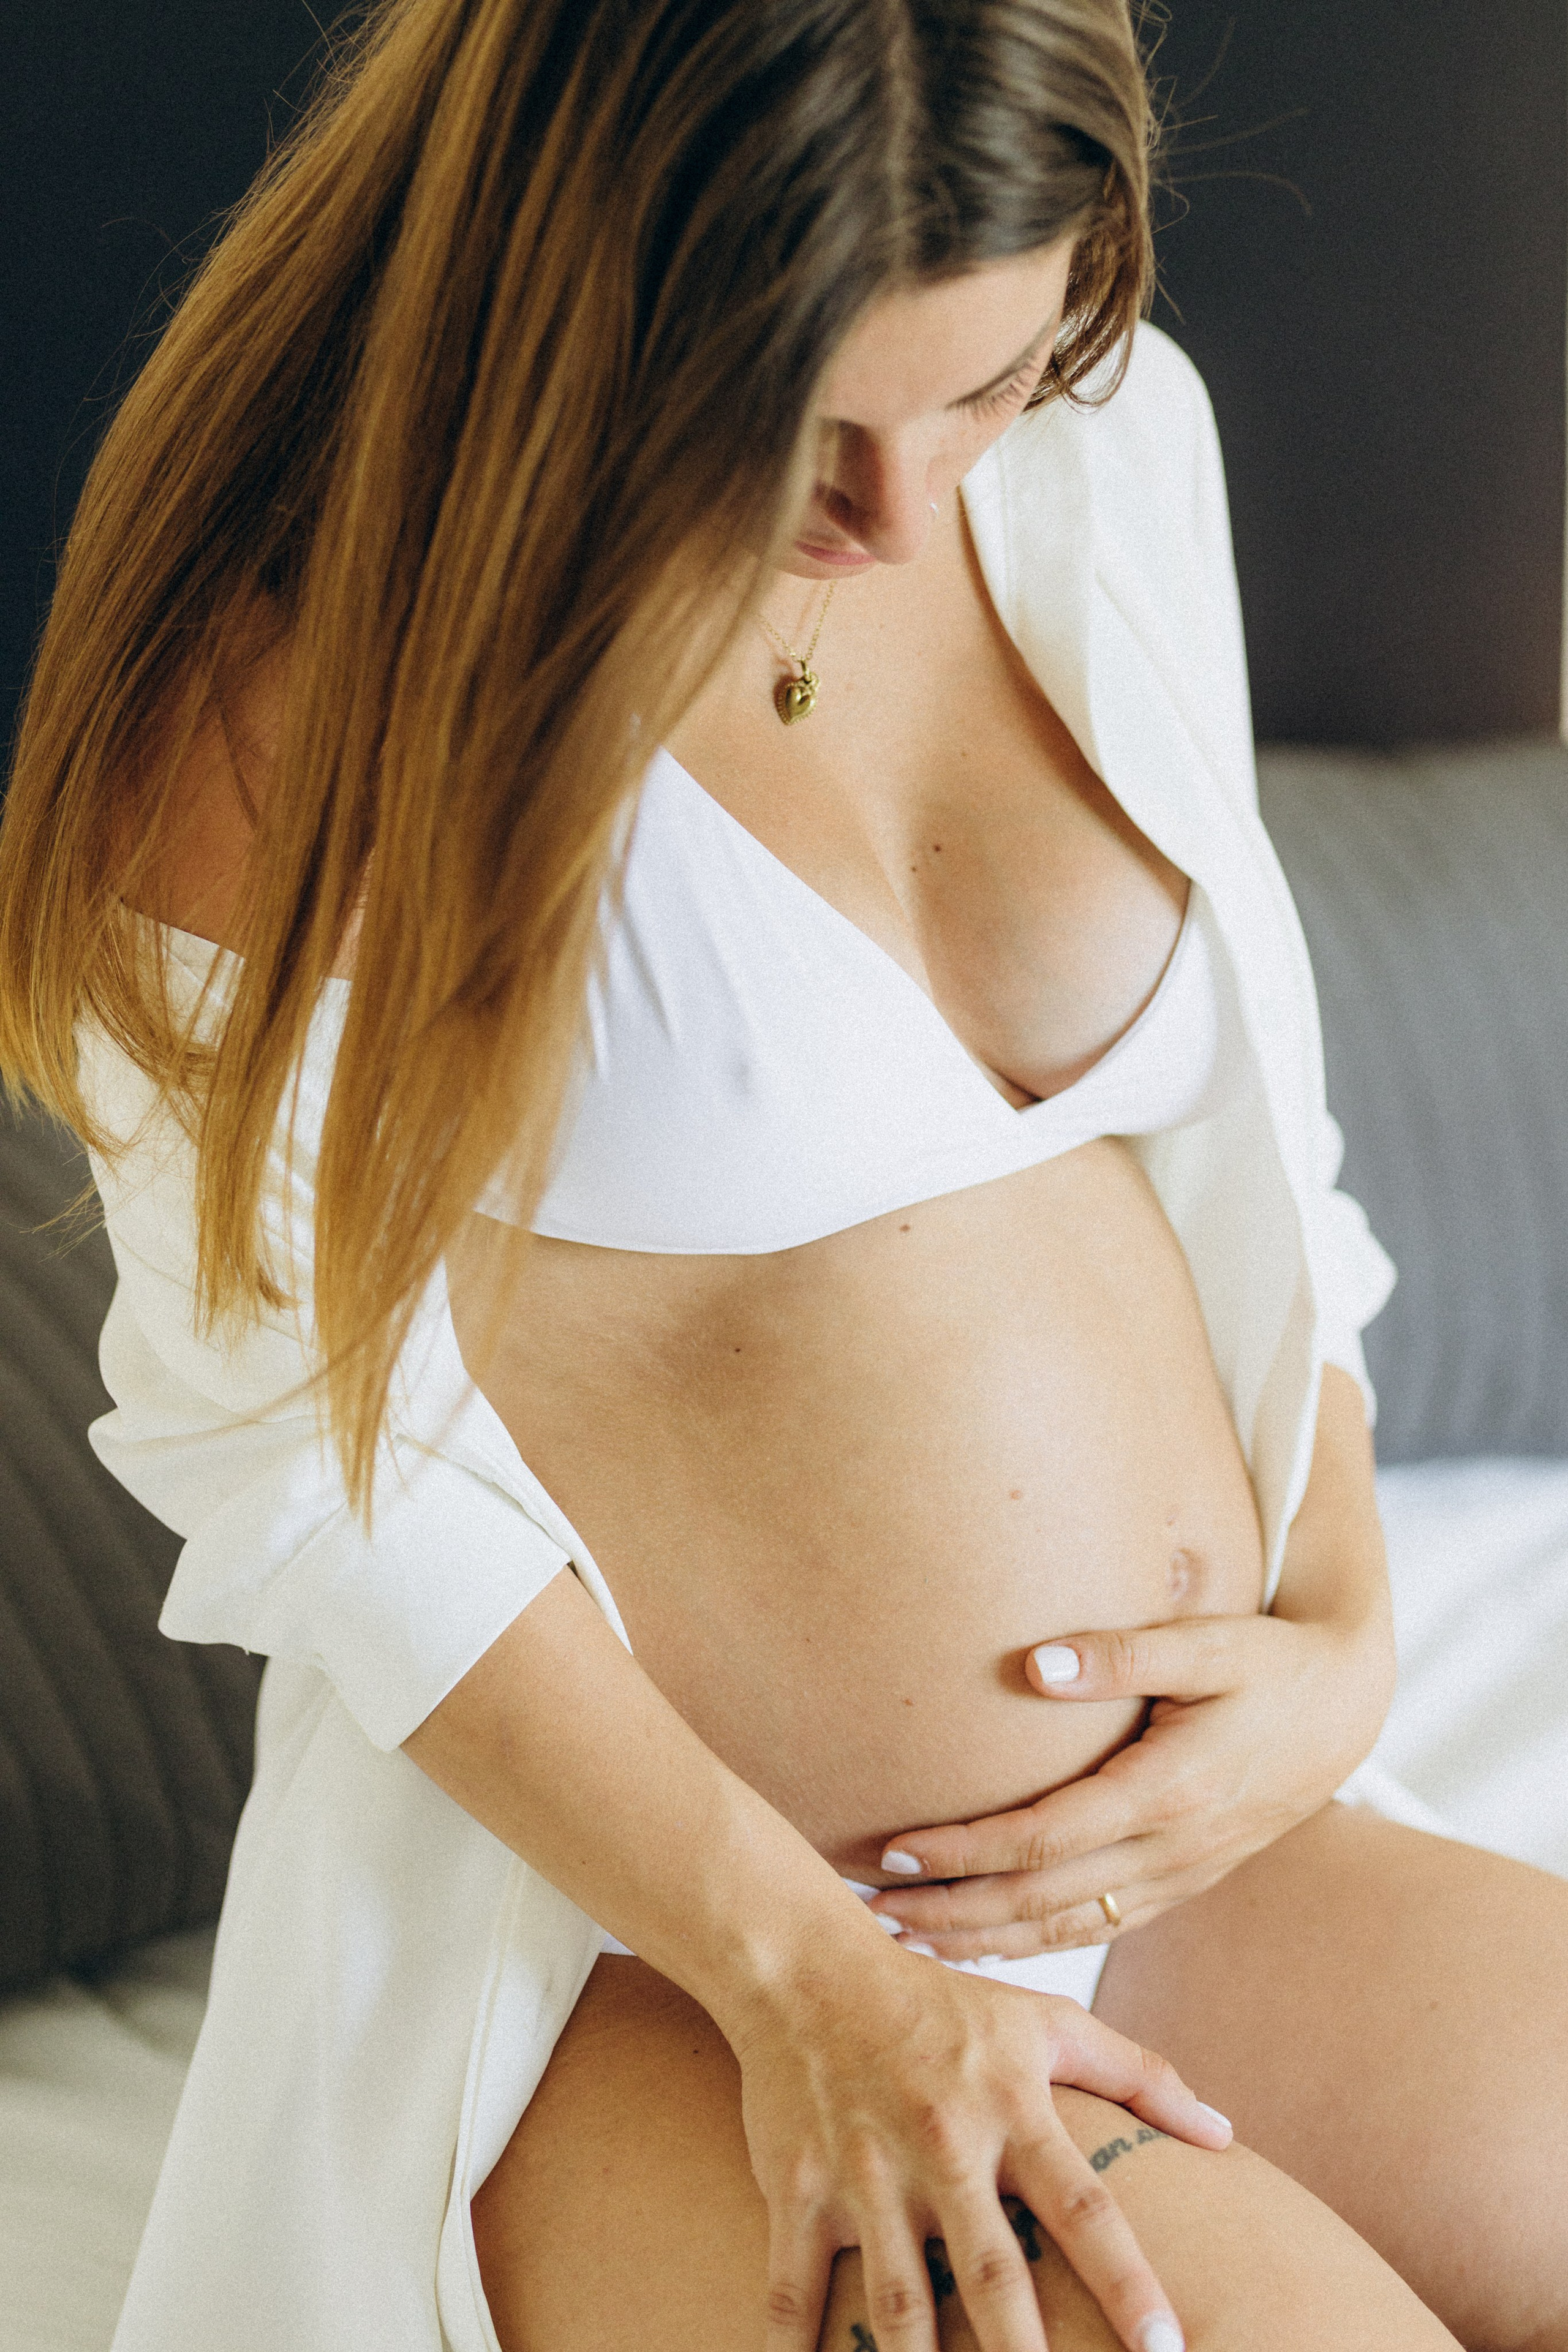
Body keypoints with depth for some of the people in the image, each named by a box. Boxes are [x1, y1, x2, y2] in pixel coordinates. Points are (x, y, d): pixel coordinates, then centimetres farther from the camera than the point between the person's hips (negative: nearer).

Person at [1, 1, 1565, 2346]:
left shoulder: (1118, 437, 3)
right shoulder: (288, 661, -15)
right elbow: (295, 1434, -13)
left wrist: (1340, 1644, -3)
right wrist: (801, 1972, -19)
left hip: (1177, 1862, 6)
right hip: (611, 1967, -5)